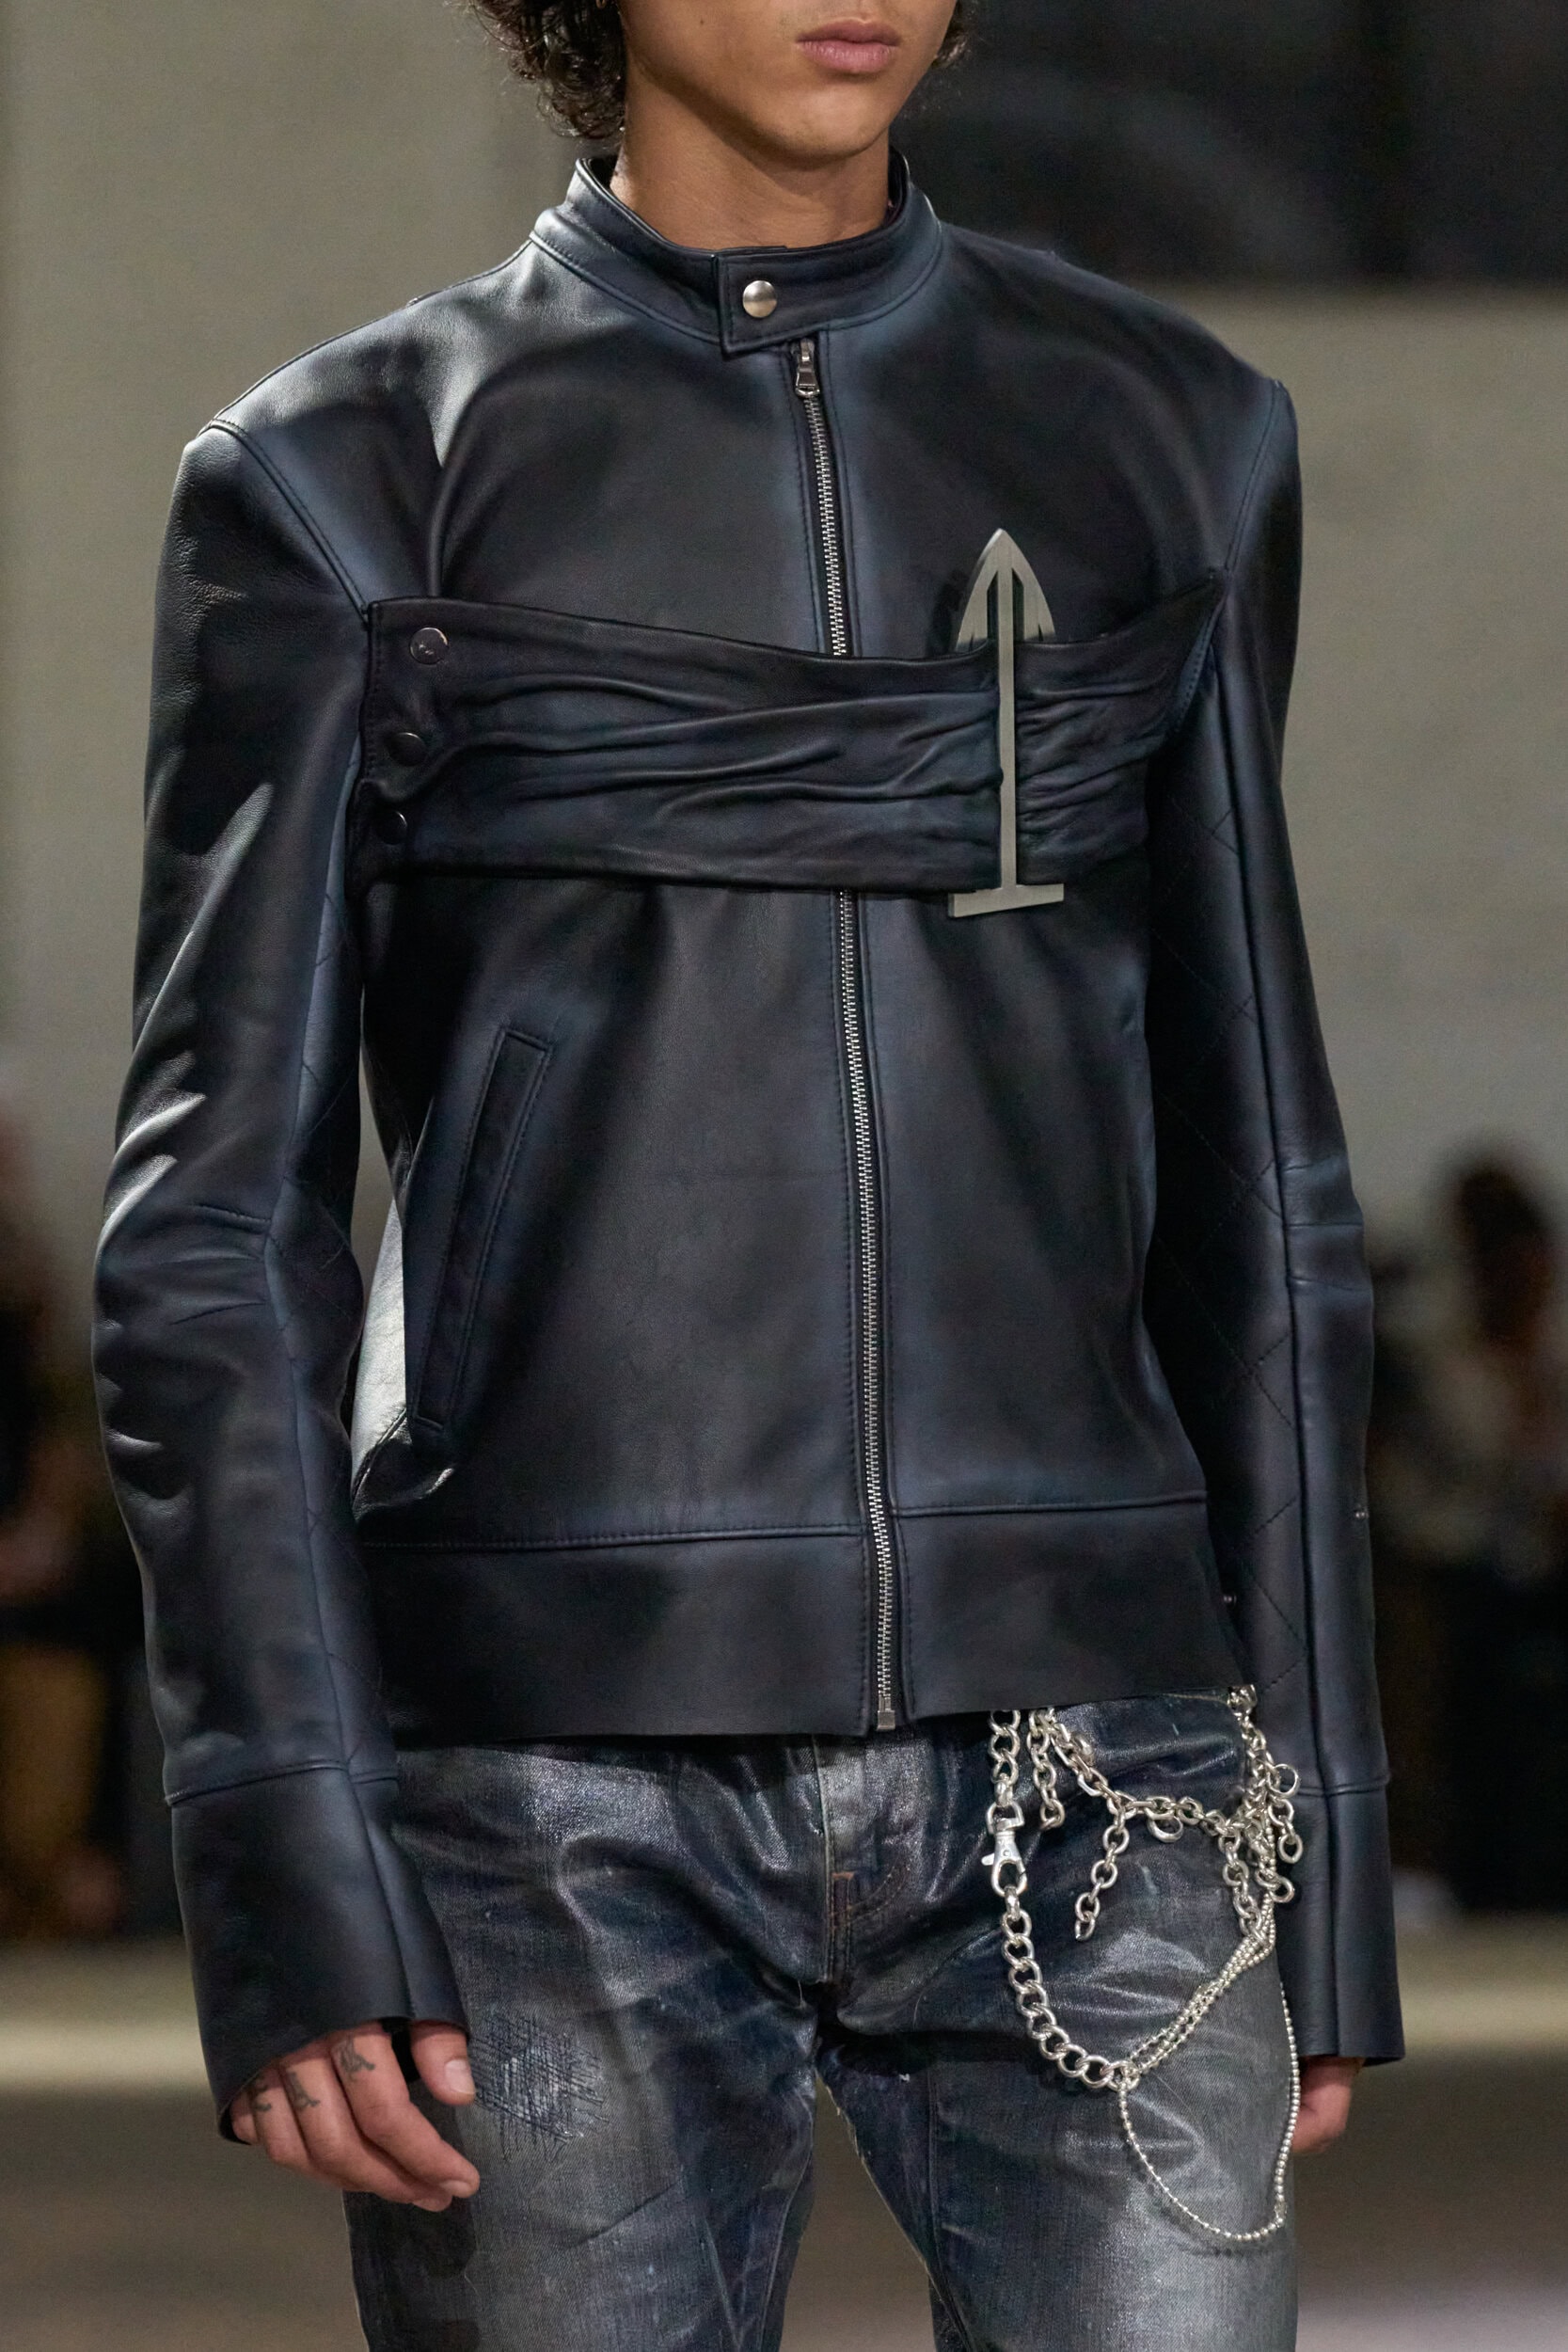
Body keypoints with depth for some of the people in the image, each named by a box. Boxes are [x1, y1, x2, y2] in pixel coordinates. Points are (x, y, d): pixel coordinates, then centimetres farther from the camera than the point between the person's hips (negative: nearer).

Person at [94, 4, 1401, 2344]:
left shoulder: (1160, 441, 10)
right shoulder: (346, 486, 2)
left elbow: (1243, 1182, 14)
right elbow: (215, 1220, -2)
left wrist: (1317, 1851, 10)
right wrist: (282, 1886, -11)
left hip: (1063, 1795, 2)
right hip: (562, 1800, -2)